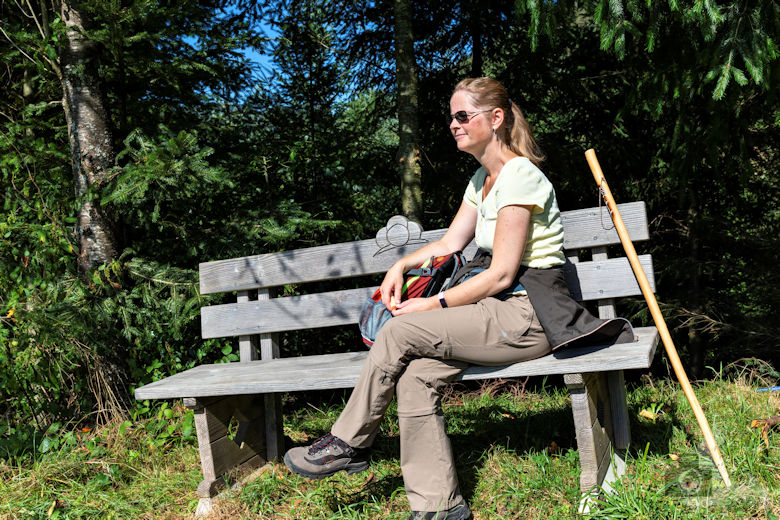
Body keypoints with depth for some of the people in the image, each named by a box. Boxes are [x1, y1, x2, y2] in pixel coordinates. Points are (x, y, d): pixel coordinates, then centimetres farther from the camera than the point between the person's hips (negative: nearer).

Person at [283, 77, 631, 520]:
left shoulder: (519, 176, -14)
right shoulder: (482, 179, 16)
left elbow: (500, 274, -18)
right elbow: (451, 243, 19)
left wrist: (435, 305, -14)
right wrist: (402, 266, 3)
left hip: (530, 314, -8)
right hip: (504, 308, 8)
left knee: (401, 330, -18)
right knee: (414, 375, -12)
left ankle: (347, 444, 2)